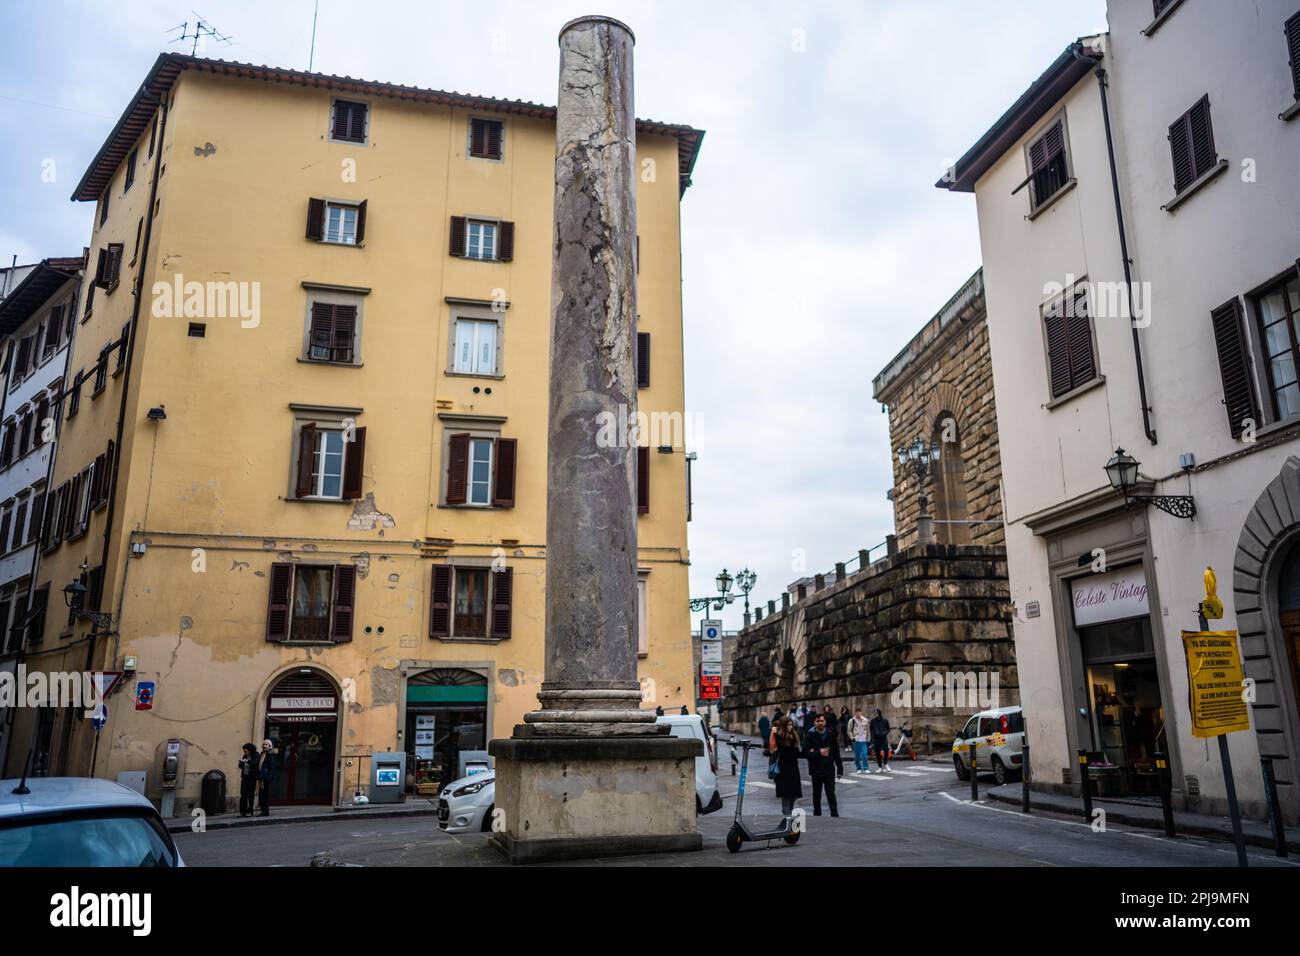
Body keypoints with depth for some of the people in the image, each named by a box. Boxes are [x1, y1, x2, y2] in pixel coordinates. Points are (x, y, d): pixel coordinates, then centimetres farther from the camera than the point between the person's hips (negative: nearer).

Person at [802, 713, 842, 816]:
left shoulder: (831, 735, 2)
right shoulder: (810, 736, -4)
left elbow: (836, 753, 4)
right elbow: (805, 753, -10)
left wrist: (840, 768, 2)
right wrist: (819, 753, -19)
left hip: (829, 770, 0)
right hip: (816, 771, 0)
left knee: (831, 793, -5)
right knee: (816, 794, 12)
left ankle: (835, 815, -2)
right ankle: (817, 814, 24)